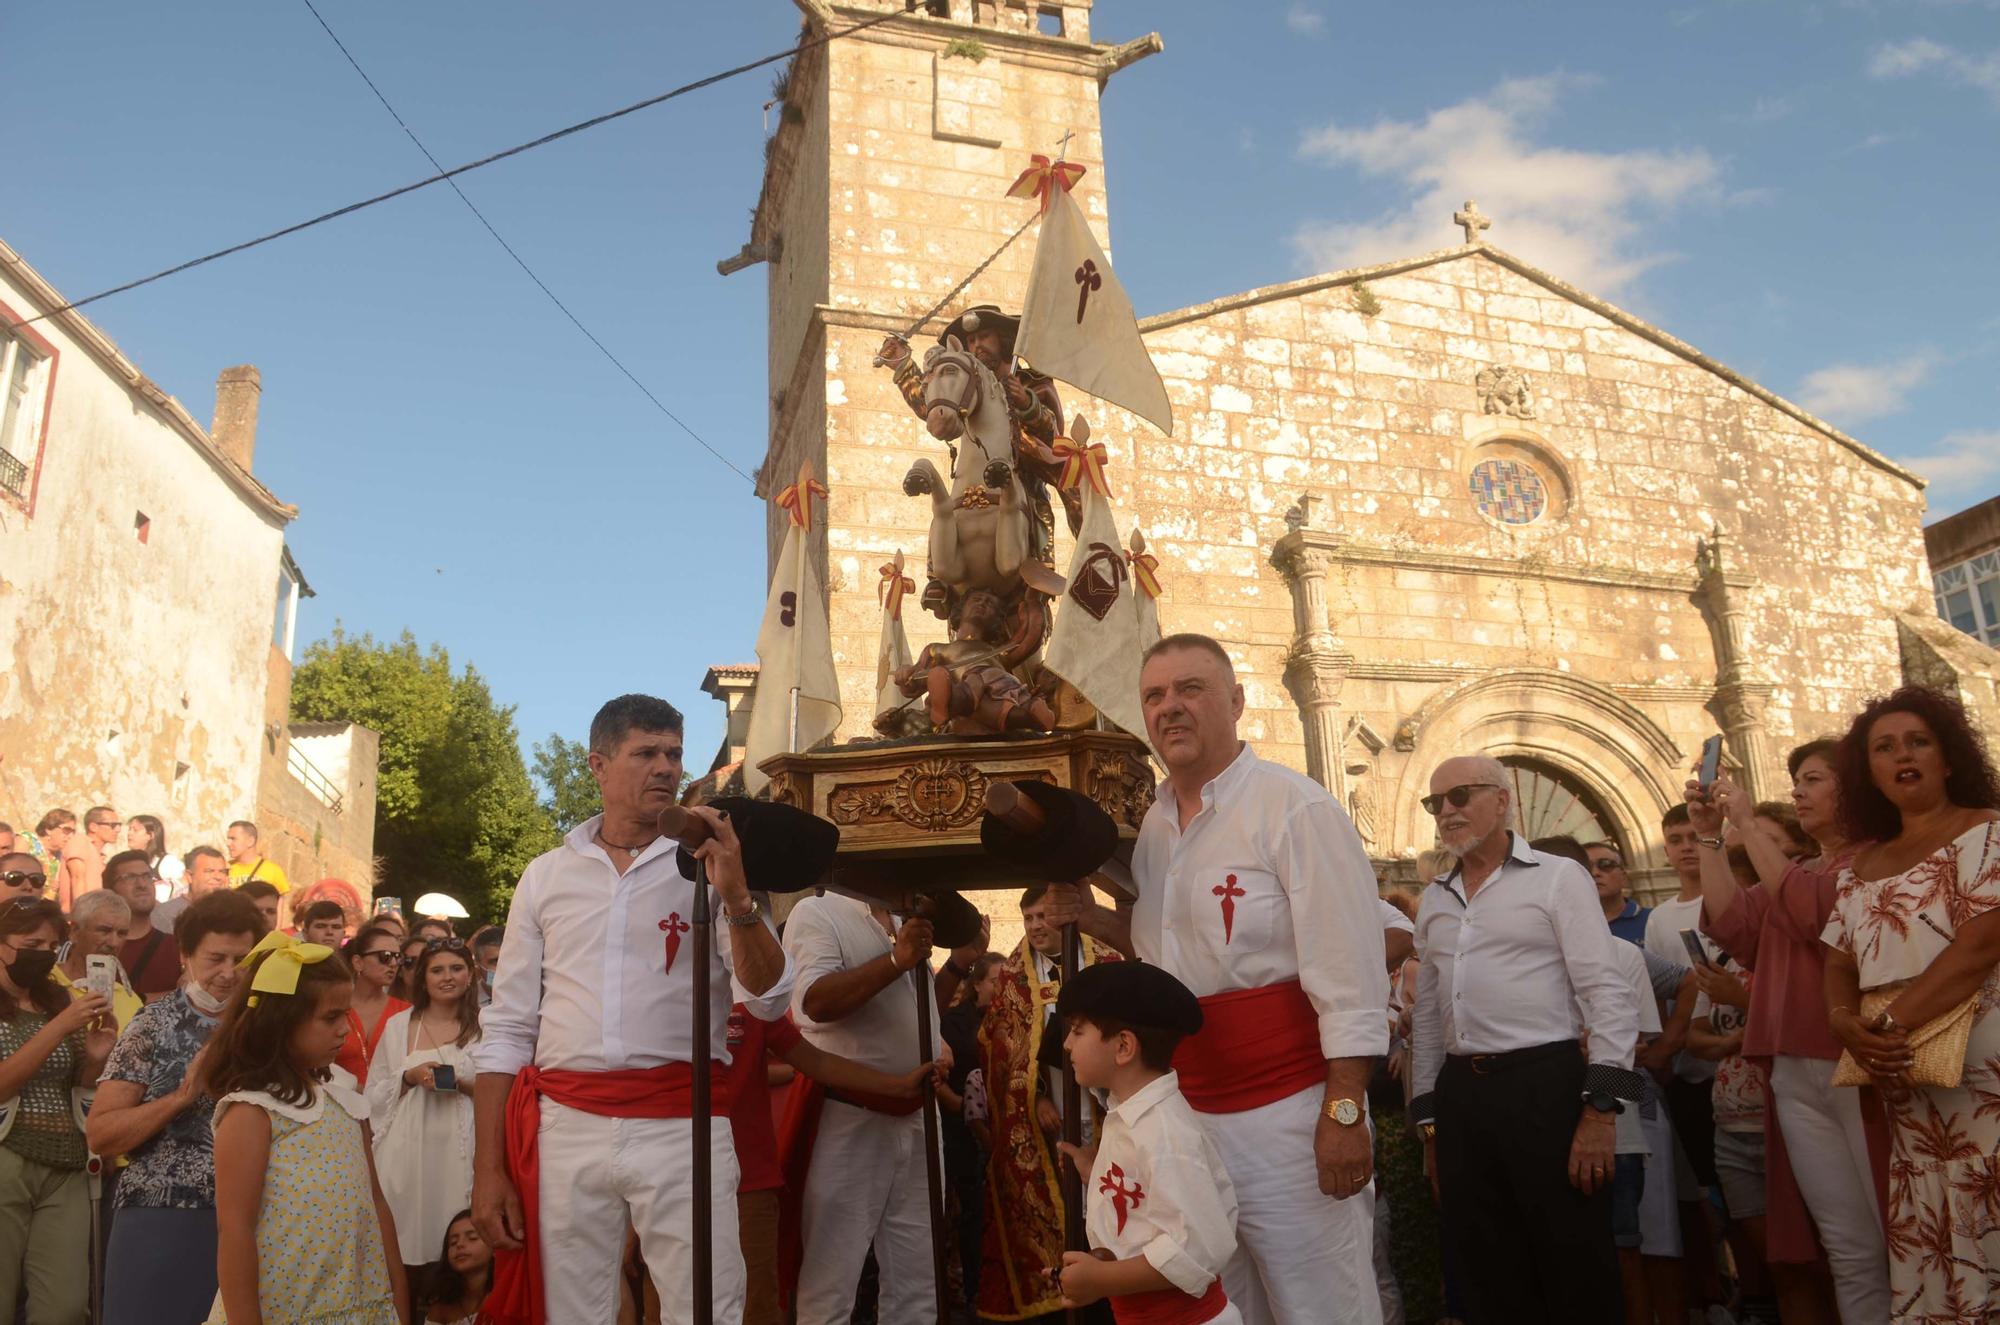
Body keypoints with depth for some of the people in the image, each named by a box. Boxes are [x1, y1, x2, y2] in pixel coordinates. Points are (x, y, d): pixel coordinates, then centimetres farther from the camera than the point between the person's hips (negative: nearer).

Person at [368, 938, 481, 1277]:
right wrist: (409, 1077, -5)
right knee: (410, 1240, -1)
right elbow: (375, 1094, 12)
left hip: (462, 1150, -1)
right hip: (410, 1152, 2)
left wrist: (465, 1084, -12)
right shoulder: (398, 1025, 11)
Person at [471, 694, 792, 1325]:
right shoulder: (546, 875, 9)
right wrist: (488, 1169, 4)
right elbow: (506, 1031, 10)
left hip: (682, 1131, -1)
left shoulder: (709, 867, 4)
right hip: (567, 1130, 2)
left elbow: (768, 1001, -4)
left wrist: (736, 895, -18)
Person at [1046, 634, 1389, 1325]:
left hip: (1287, 1113, -7)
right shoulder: (1155, 825, 9)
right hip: (1190, 1114, 7)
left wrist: (1344, 1112, -19)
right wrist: (1090, 916, 5)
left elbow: (1349, 975, -15)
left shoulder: (1293, 807, -13)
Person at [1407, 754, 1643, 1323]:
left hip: (1546, 1087, -5)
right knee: (1491, 1279, 12)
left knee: (1575, 1274, 2)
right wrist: (1429, 1120, 15)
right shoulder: (1434, 899, 15)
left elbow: (1609, 995, -8)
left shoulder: (1558, 877, -1)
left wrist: (1601, 1110, -15)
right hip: (1460, 1098, 5)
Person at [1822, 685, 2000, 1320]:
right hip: (1895, 1076, 6)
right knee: (1920, 1240, 7)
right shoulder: (1861, 866, 18)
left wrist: (1891, 1022, -18)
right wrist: (1846, 1023, -8)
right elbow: (1840, 962, 14)